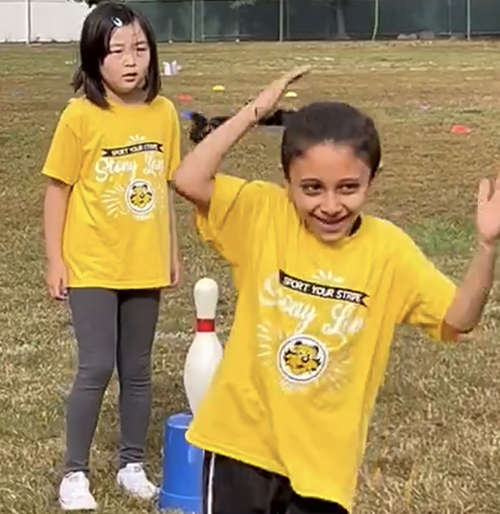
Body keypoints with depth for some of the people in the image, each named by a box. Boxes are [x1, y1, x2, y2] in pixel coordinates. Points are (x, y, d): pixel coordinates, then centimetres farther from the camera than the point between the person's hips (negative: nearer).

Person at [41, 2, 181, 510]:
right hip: (92, 265, -4)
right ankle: (75, 473, 9)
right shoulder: (81, 115, -13)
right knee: (96, 368, -5)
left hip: (144, 265, 4)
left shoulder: (163, 112, -1)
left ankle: (132, 464, 27)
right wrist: (55, 259, -7)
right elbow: (58, 190, -6)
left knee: (137, 370, 12)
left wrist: (172, 252, 13)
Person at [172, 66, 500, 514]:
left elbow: (457, 320, -8)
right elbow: (188, 181, -22)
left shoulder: (388, 249, -8)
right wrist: (255, 112, -20)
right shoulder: (264, 215, -10)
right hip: (243, 439, 0)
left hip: (323, 455, 0)